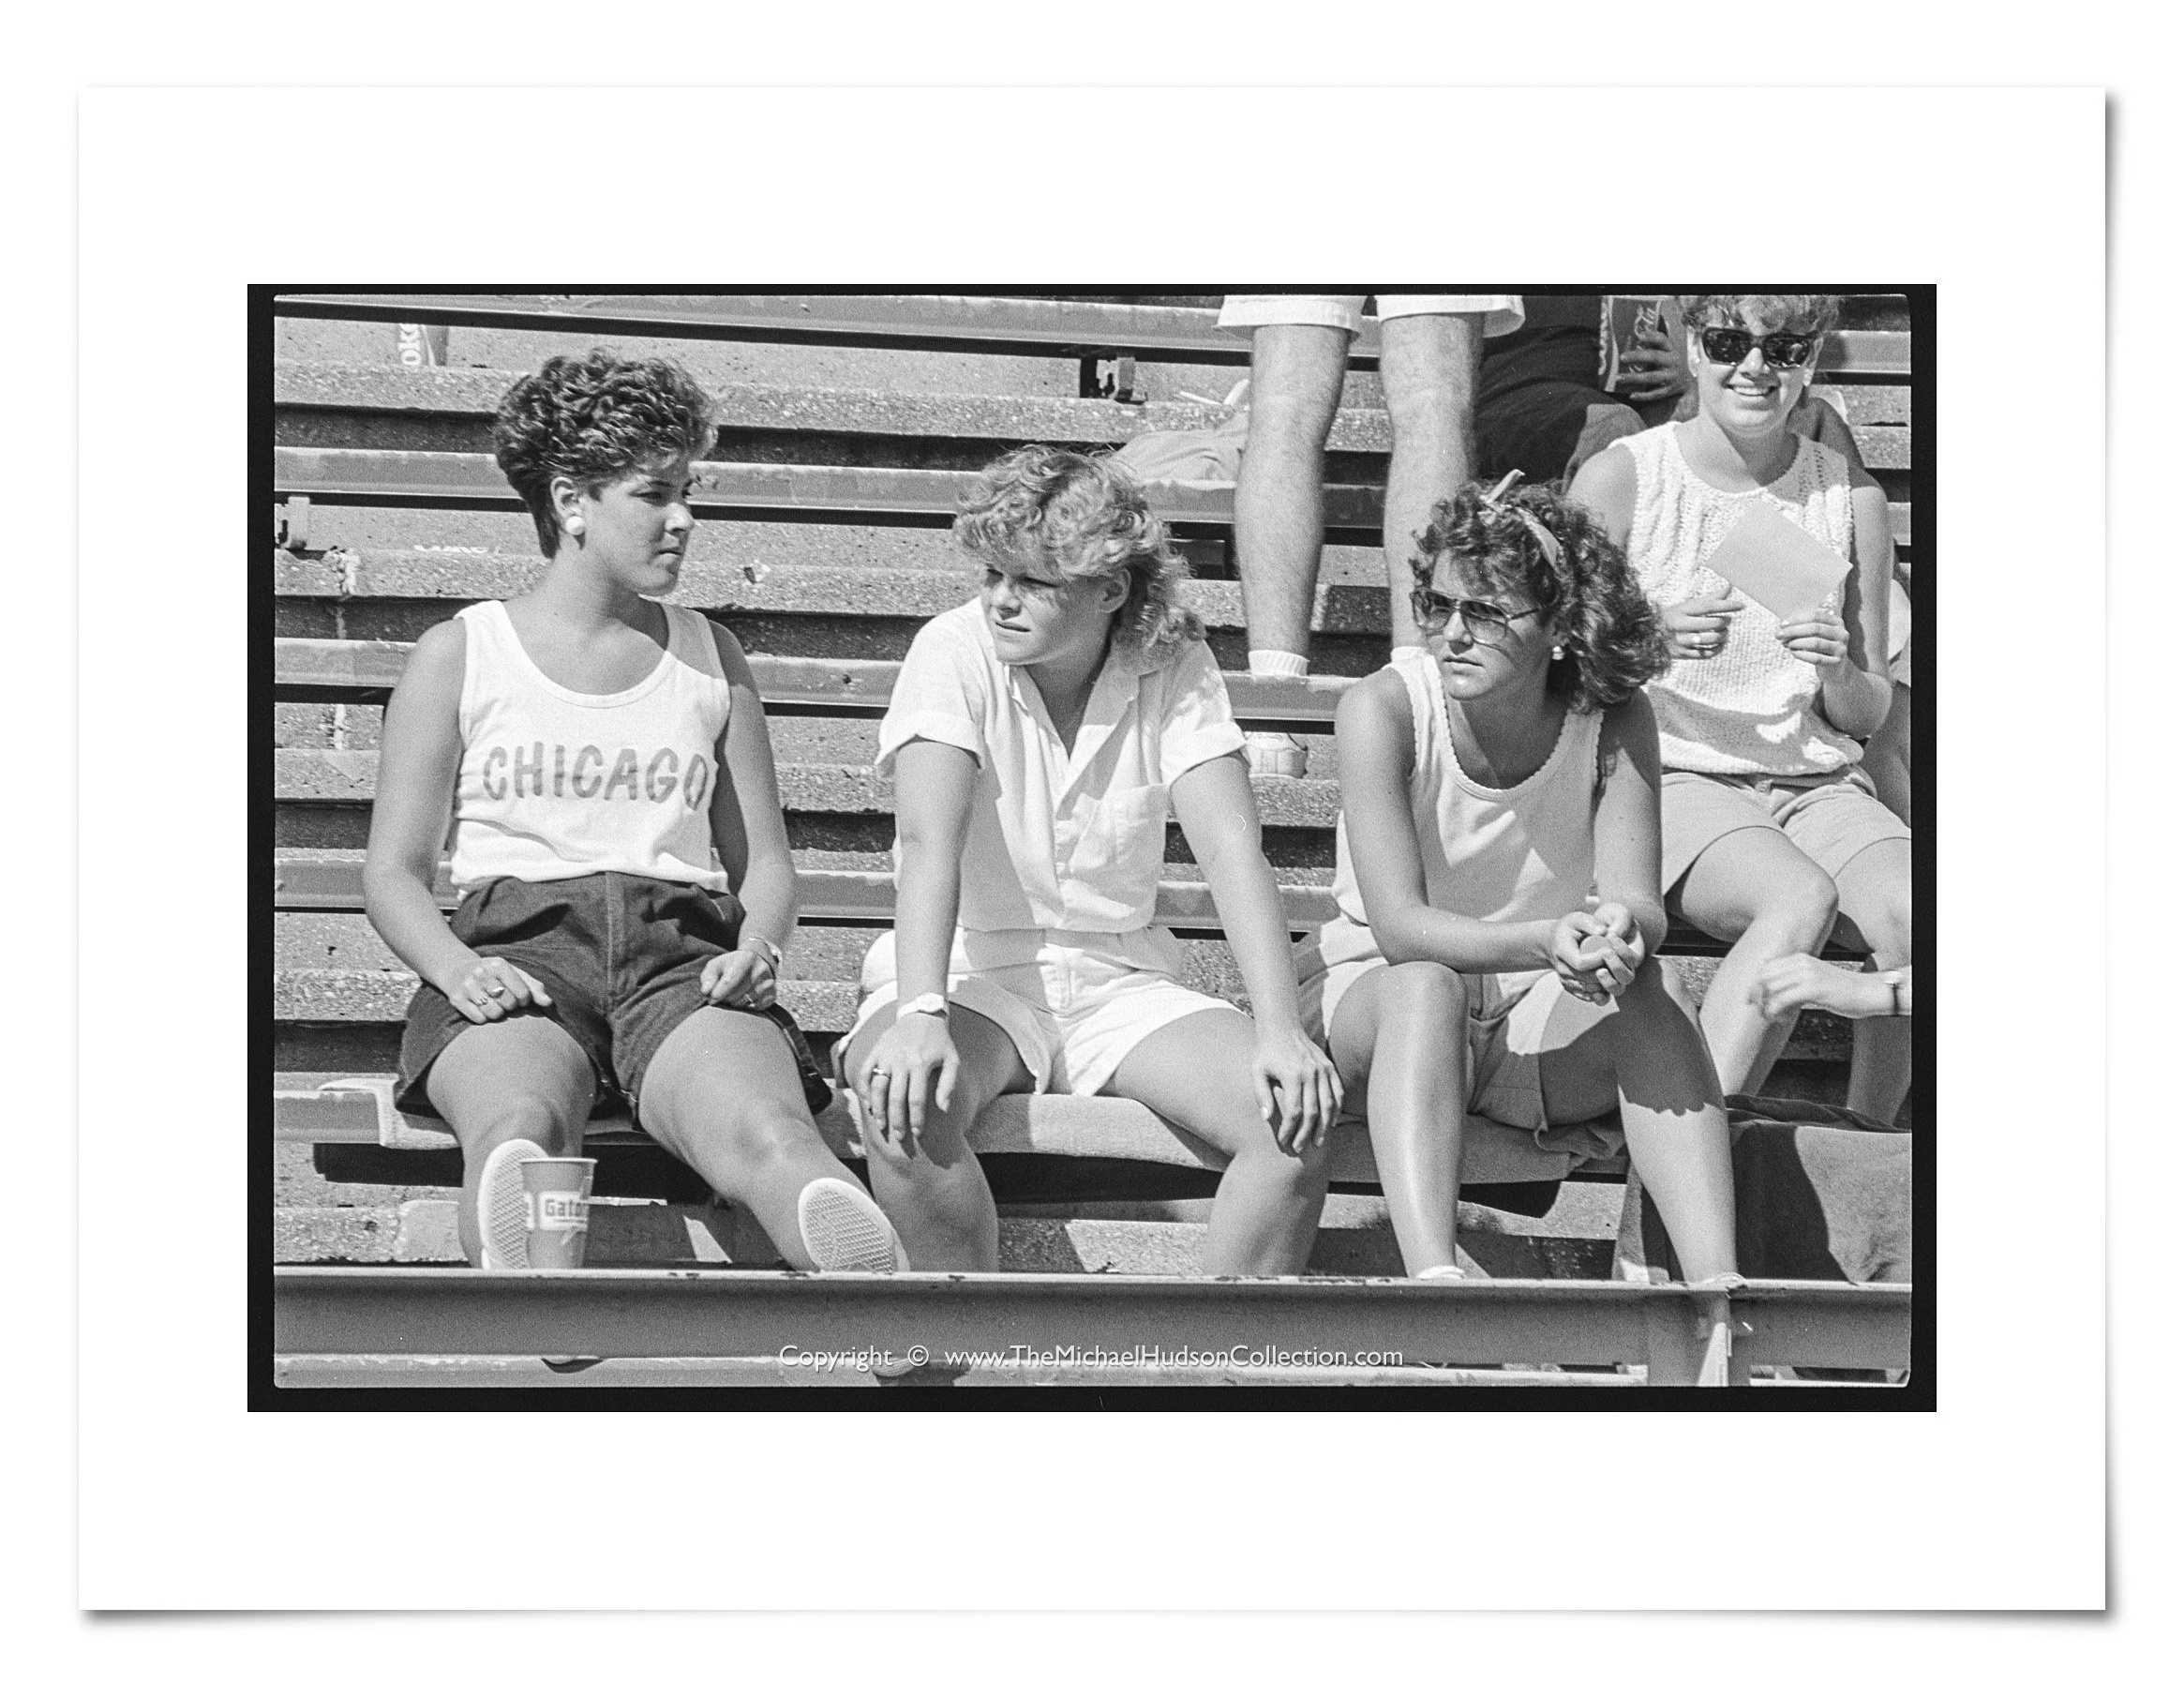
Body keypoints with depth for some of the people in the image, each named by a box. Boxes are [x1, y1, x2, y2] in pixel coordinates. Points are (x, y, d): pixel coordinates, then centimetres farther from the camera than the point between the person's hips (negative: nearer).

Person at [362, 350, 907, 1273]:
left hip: (683, 952, 1)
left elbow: (765, 860, 24)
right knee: (521, 1123, -40)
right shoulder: (458, 655, 16)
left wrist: (758, 946, -1)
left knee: (765, 1131, -36)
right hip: (518, 947, -1)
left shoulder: (709, 657, 24)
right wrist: (459, 971, -9)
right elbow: (394, 869, 13)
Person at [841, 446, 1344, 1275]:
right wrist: (921, 1015, -40)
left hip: (1119, 981, 3)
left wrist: (1279, 1028, -26)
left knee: (1297, 1115, -22)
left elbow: (1231, 844, -12)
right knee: (908, 1106, -36)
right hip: (972, 971, -2)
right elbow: (929, 839, -23)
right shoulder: (956, 652, -10)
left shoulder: (1173, 669, -3)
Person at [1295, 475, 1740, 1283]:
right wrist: (1546, 943, -44)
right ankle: (1435, 1286, -51)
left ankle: (1718, 1289, -39)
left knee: (1650, 990, -28)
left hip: (1549, 1028, 2)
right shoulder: (1382, 709, -18)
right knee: (1424, 988, -36)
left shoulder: (1612, 718, -9)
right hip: (1371, 997, -2)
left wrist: (1622, 930, -42)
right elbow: (1400, 927, -26)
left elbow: (1639, 902, -16)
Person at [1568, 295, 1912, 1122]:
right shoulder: (1620, 479, -1)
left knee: (1910, 914, -29)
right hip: (1670, 776, -3)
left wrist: (1837, 673, -10)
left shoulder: (1850, 498, 8)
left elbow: (1869, 715, 13)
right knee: (1800, 899, -35)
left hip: (1817, 782, 3)